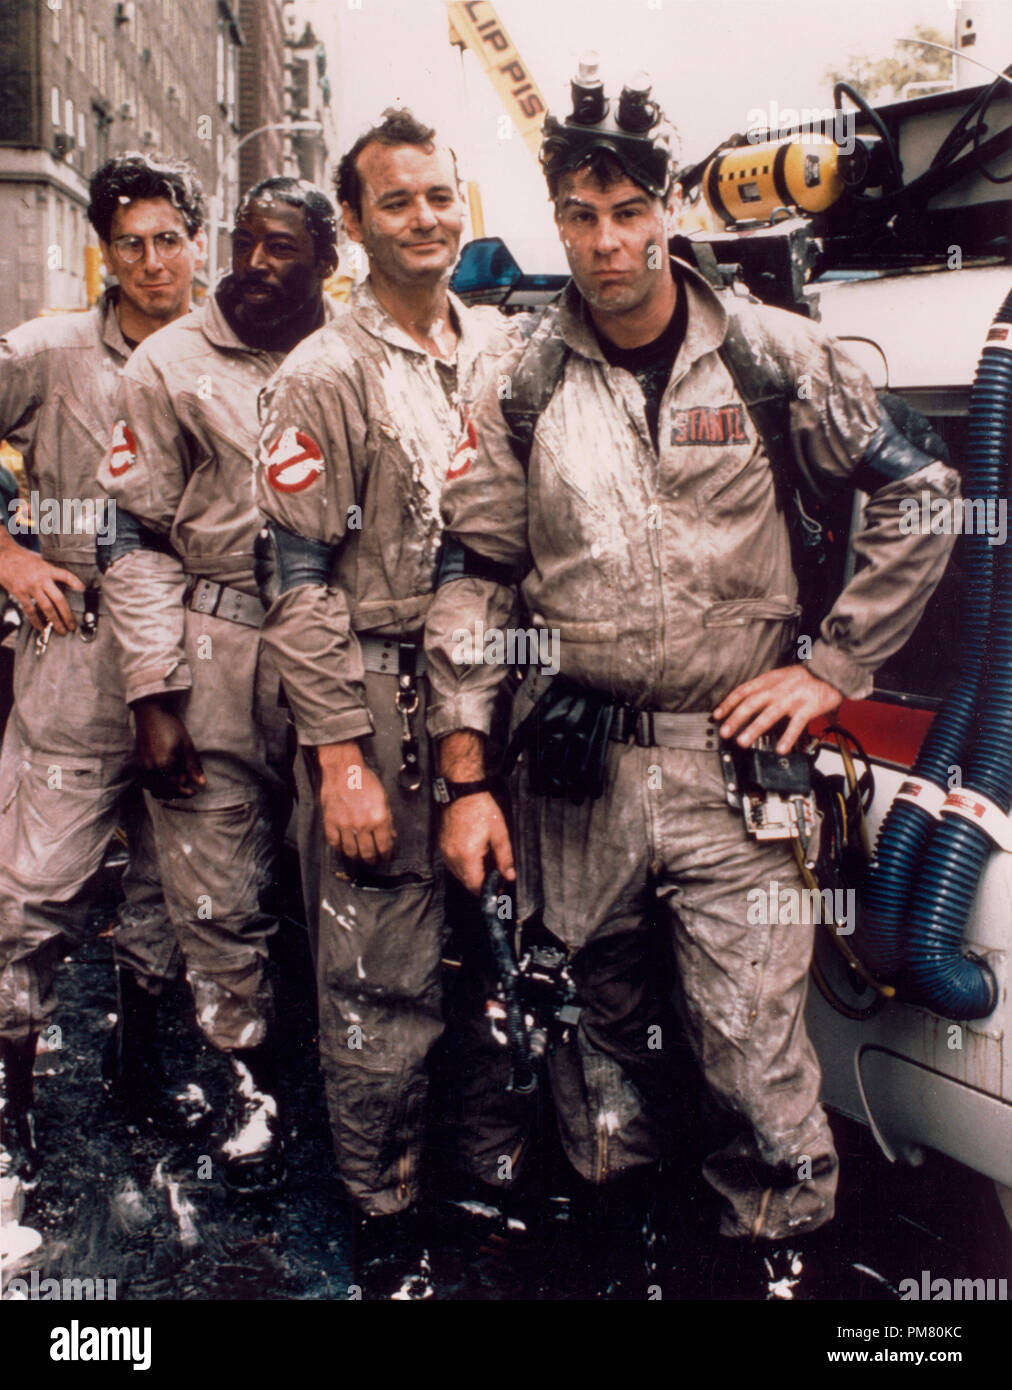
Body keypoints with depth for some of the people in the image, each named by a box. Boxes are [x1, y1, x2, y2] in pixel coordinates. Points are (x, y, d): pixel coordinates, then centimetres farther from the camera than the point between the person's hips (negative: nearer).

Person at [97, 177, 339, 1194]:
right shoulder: (172, 365, 3)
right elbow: (136, 536, 1)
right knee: (221, 896, 2)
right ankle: (254, 1083, 23)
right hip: (217, 654, -1)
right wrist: (154, 695, -5)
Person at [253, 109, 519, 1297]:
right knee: (382, 985, 0)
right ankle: (385, 1223, 19)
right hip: (383, 703, -5)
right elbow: (302, 583, -8)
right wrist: (343, 758, -13)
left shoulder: (502, 345, 12)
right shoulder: (323, 377, -5)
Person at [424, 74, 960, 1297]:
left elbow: (919, 498, 6)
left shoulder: (771, 352, 1)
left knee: (758, 1058, -2)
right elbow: (473, 575, 4)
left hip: (734, 761, -1)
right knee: (593, 1032, 14)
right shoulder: (523, 387, 4)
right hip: (572, 771, 2)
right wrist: (465, 777, -1)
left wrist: (831, 664, -1)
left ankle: (775, 1257, 22)